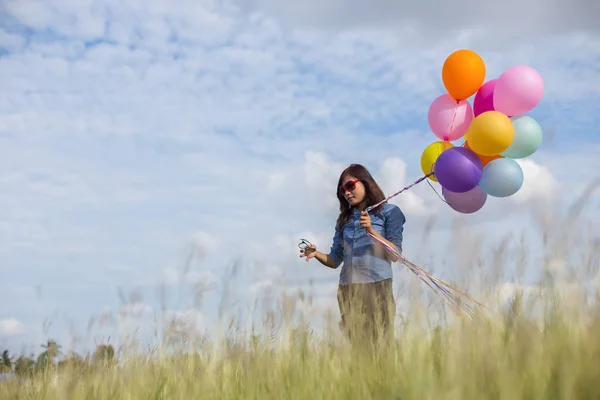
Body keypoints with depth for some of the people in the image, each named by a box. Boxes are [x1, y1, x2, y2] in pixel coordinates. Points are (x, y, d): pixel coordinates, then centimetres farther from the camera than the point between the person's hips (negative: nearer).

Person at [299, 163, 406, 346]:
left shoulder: (389, 212, 5)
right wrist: (317, 254, -5)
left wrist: (371, 230, -14)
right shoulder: (344, 219, 17)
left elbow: (395, 254, -3)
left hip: (377, 286, -4)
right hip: (347, 289, 4)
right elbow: (335, 260, 15)